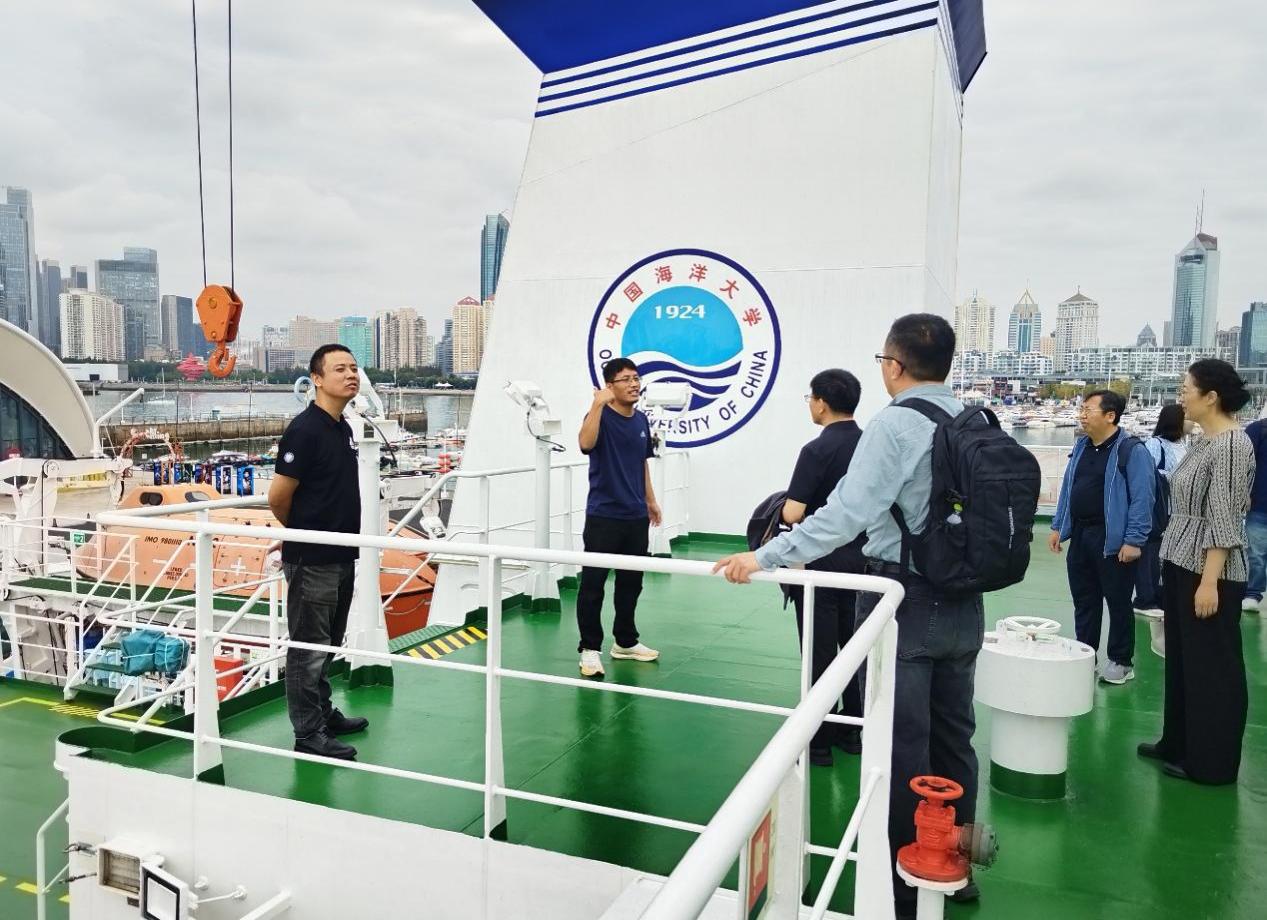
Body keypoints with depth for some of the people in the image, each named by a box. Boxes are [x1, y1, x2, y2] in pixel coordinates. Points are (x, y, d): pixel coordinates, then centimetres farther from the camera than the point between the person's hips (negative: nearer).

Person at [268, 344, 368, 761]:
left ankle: (324, 713, 34)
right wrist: (301, 530, 1)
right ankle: (308, 733, 13)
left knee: (328, 645, 20)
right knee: (309, 648, 3)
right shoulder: (305, 429, -18)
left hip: (340, 556, 8)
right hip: (311, 560, -8)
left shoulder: (343, 427, 9)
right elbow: (278, 496, -15)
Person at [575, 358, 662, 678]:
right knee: (593, 584, -2)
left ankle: (625, 642, 29)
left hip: (636, 516, 7)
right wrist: (597, 404, -35)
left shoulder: (641, 420, 11)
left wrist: (650, 500, 21)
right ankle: (590, 649, 9)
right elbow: (586, 443, -31)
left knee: (631, 582, 15)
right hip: (603, 516, -6)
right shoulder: (602, 416, -10)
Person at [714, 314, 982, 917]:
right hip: (963, 600, 7)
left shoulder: (894, 424, -16)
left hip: (904, 598, -7)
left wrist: (764, 558, -24)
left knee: (901, 743, 4)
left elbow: (846, 514, -25)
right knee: (952, 735, 18)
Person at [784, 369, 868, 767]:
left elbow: (792, 513, -22)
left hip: (822, 562, -7)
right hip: (861, 558, 7)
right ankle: (853, 731, 26)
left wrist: (786, 505, -1)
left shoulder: (817, 450, -17)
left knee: (820, 654, 2)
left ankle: (818, 741, 10)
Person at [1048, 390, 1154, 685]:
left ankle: (1121, 661, 19)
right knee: (1083, 600, 14)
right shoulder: (1081, 447, 11)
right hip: (1079, 535, 7)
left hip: (1112, 539, -7)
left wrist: (1134, 540, -19)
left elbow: (1142, 499, -15)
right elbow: (1067, 488, 16)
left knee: (1118, 602, 5)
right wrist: (1058, 527, 13)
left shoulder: (1132, 451, -12)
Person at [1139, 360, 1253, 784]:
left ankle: (1211, 763, 15)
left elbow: (1224, 521, -20)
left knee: (1212, 668, 3)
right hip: (1180, 563, 9)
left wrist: (1209, 581, -21)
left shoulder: (1232, 444, -17)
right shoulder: (1203, 439, 10)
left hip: (1208, 571, -9)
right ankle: (1178, 744, 30)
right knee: (1181, 660, 17)